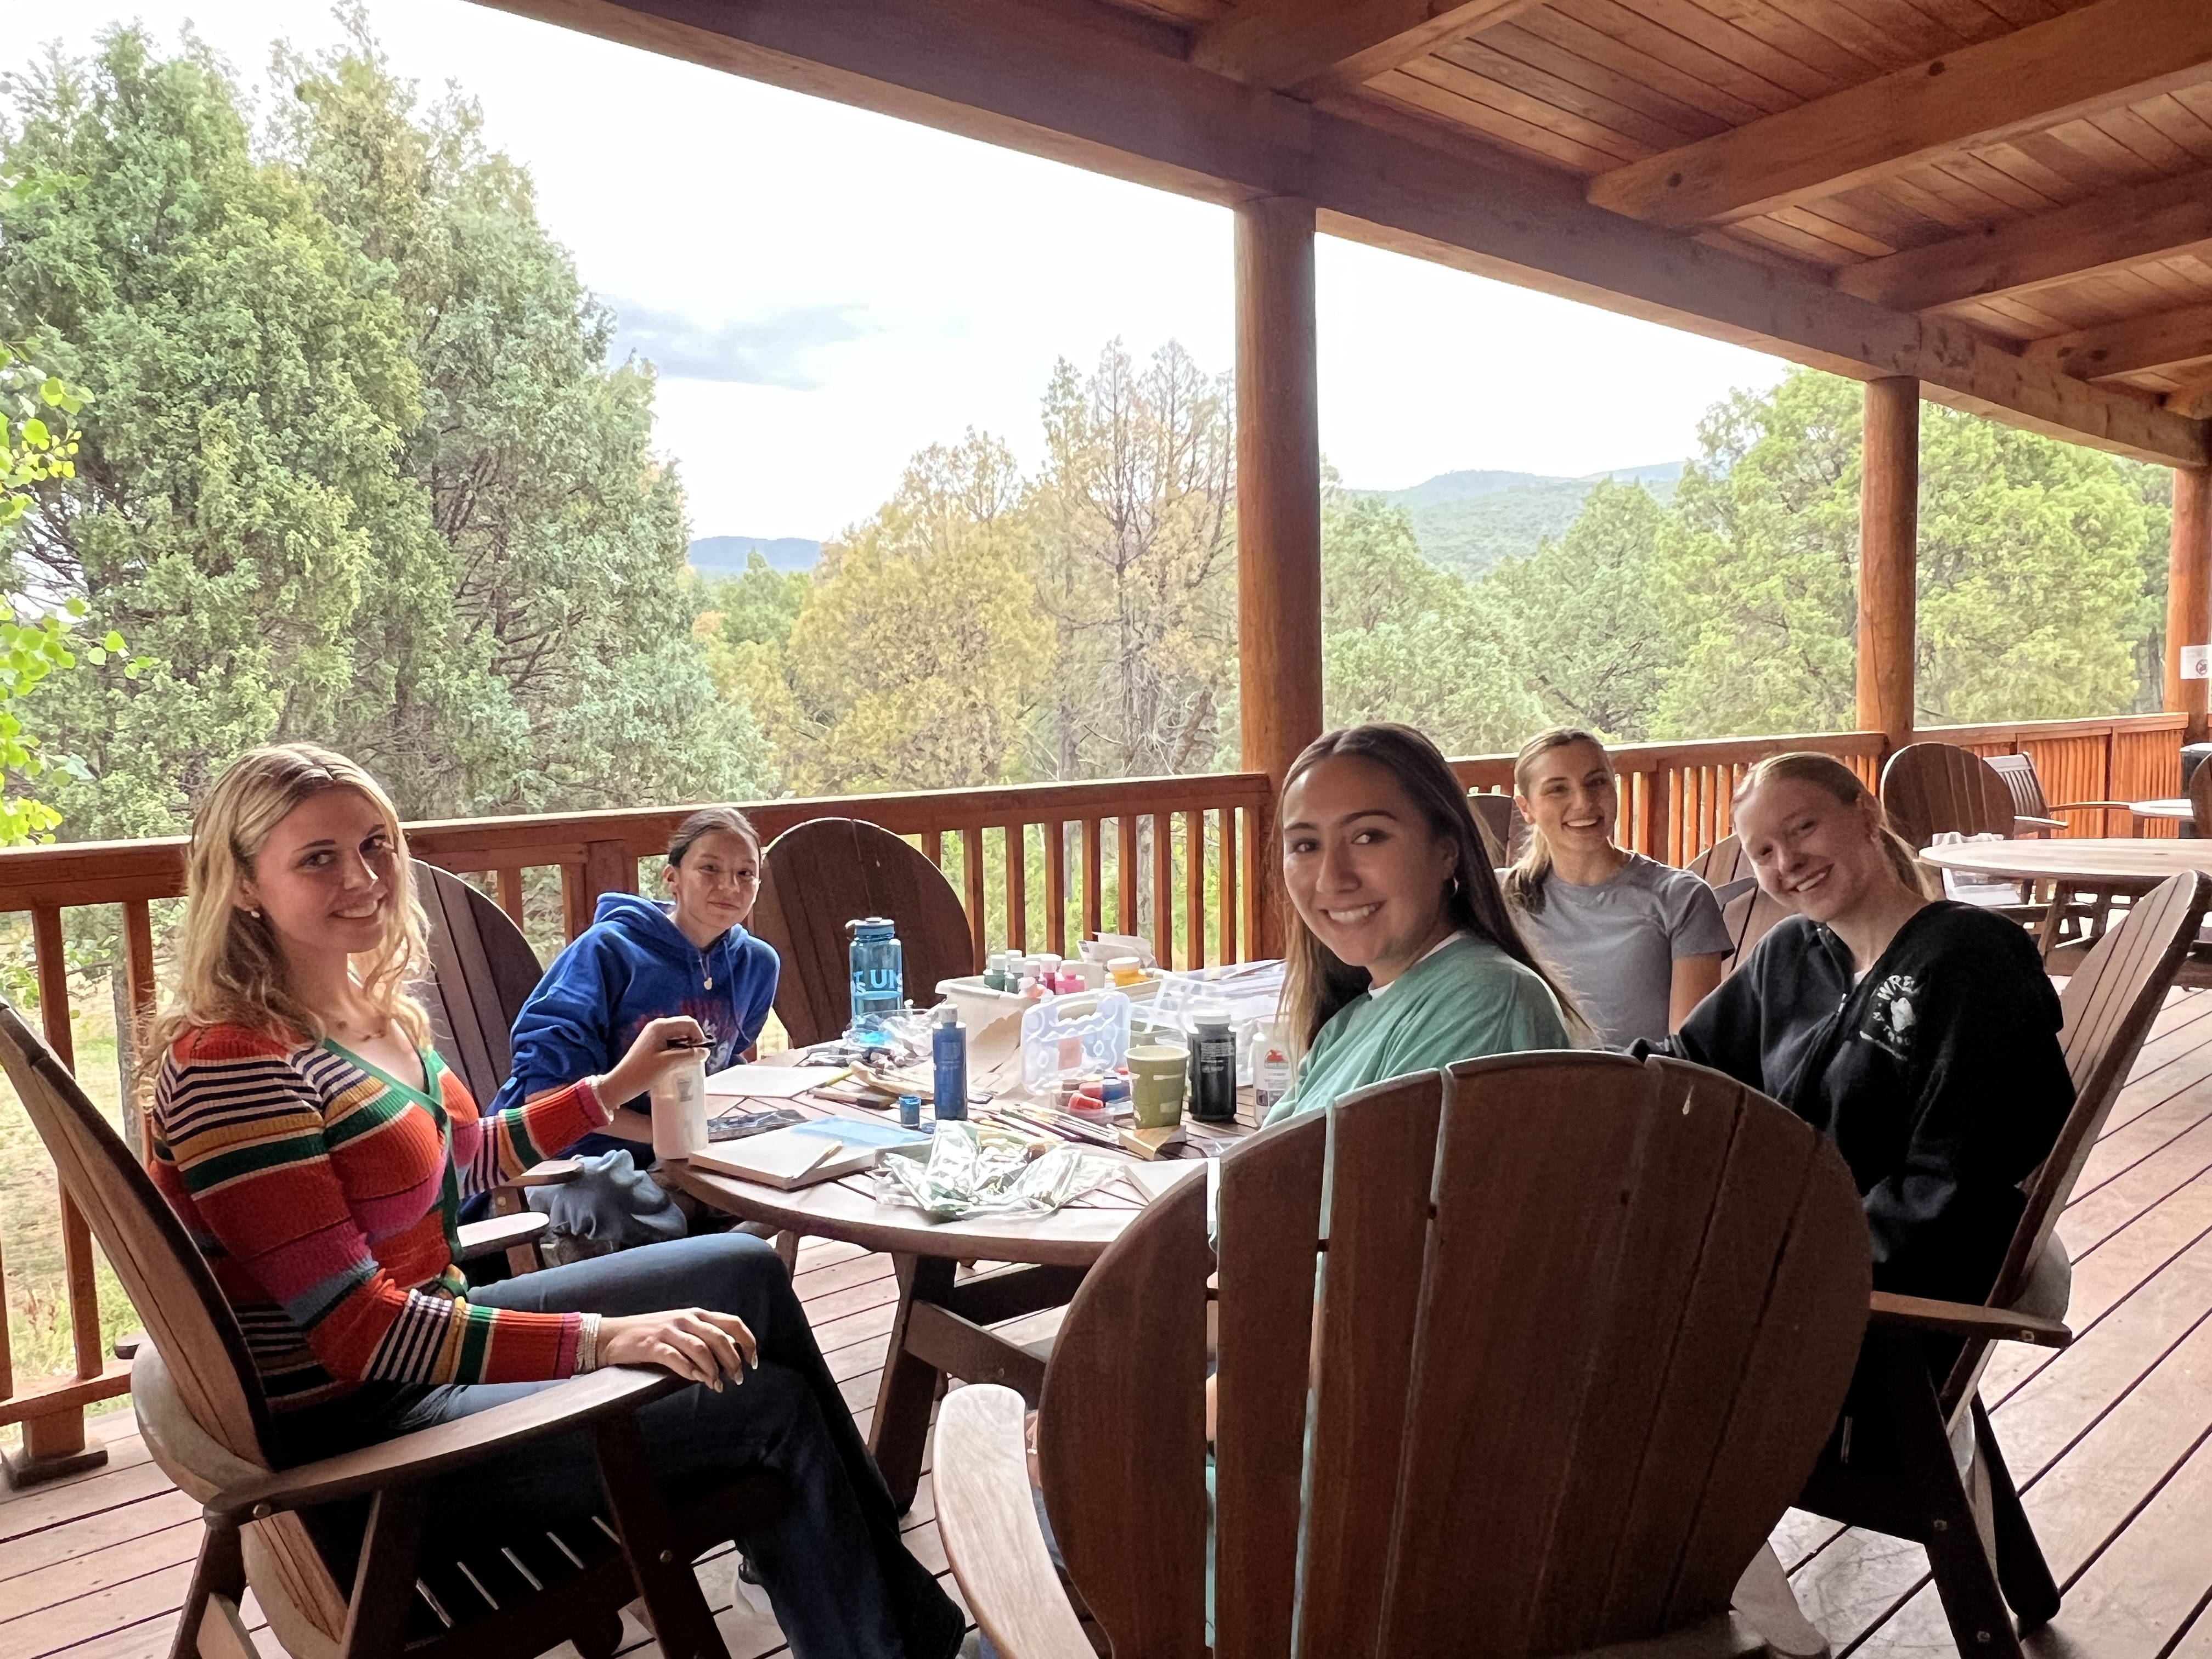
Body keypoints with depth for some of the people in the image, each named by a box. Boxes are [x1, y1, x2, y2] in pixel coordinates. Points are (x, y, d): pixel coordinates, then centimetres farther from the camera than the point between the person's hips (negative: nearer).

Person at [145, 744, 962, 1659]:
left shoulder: (373, 1008, 2)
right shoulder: (231, 1067, -24)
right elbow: (357, 1329, -27)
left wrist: (612, 1088, 21)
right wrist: (599, 1339, -31)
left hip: (423, 1342, 9)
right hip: (347, 1433, -9)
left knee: (746, 1270, 9)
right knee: (774, 1407, -10)